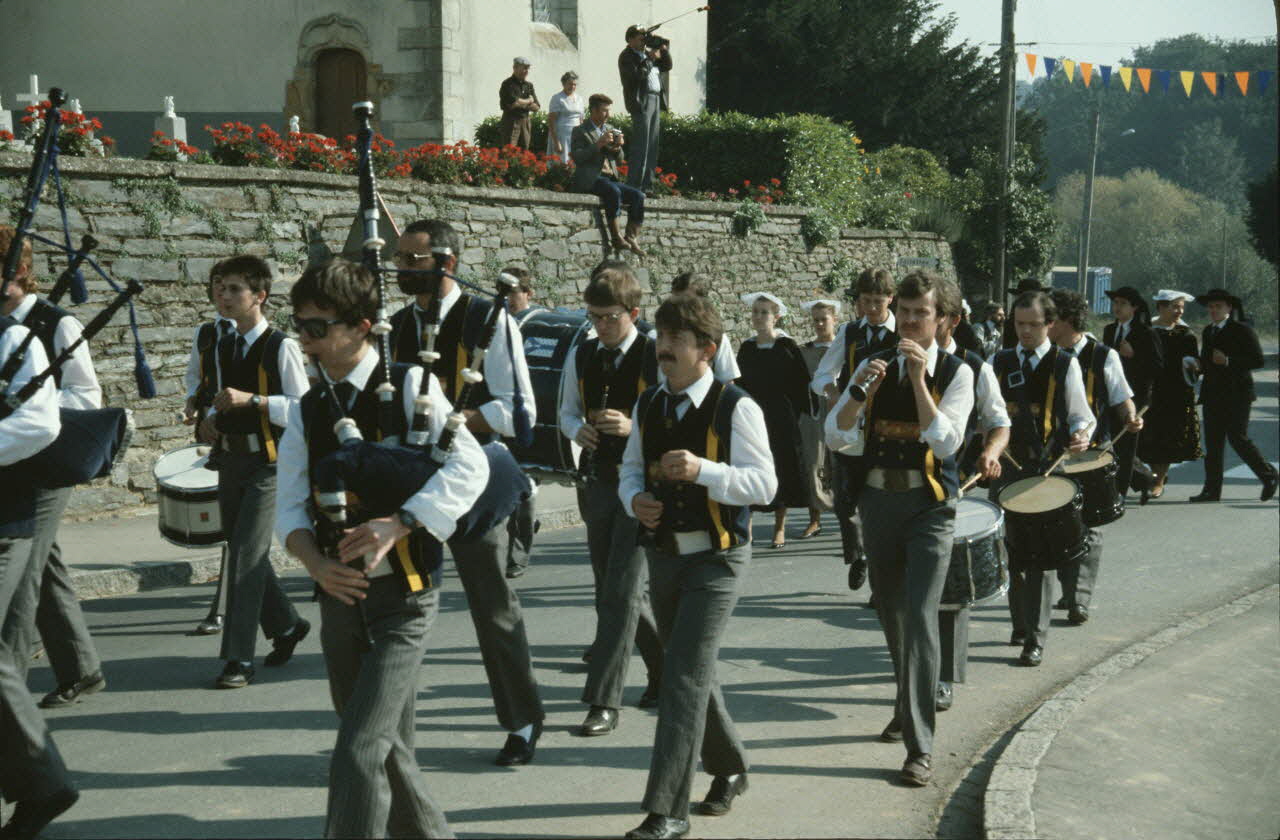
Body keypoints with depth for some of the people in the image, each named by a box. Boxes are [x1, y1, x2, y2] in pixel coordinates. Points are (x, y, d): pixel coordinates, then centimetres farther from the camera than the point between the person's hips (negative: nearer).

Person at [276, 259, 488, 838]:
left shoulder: (408, 387, -8)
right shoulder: (307, 410, 7)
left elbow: (469, 468, -18)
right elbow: (290, 506, 4)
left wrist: (400, 523, -29)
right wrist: (315, 561, -16)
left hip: (401, 600, -6)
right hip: (339, 598, 6)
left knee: (358, 758, -14)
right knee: (388, 753, 18)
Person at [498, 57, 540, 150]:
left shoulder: (529, 85, 14)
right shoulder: (507, 84, -6)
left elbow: (536, 107, 9)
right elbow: (513, 103, -19)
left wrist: (521, 103, -7)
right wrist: (529, 101, -2)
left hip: (525, 122, 6)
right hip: (511, 122, -6)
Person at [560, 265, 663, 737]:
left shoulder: (657, 360, -11)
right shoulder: (581, 358, 7)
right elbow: (567, 411, 18)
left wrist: (633, 426, -26)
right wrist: (578, 429, -5)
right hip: (597, 481, 7)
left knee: (621, 593, -11)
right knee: (613, 591, 15)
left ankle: (604, 703, -6)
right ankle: (663, 671, 36)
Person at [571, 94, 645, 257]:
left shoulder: (609, 129, 21)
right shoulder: (580, 131, 2)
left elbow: (620, 160, 19)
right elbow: (577, 157, -13)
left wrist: (618, 147, -3)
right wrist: (599, 144, -19)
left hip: (610, 179, 7)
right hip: (589, 180, -7)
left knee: (638, 196, -16)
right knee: (613, 191, -35)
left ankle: (632, 238, -18)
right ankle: (616, 237, -32)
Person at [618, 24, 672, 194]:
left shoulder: (647, 52, 20)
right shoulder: (626, 56, -4)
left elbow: (666, 67, 24)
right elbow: (638, 75, -19)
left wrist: (665, 51, 10)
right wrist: (650, 59, -13)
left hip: (656, 100, 8)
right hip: (641, 102, -8)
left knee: (652, 148, 7)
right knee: (641, 147, -11)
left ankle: (647, 186, 11)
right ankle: (634, 187, -10)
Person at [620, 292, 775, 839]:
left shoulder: (735, 408, -13)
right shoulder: (648, 405, 7)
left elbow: (764, 484, -15)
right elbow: (631, 467, 17)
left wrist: (702, 470, -28)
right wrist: (635, 499, -5)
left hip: (716, 558, -7)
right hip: (664, 553, 7)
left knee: (684, 676, -12)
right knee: (692, 672, 18)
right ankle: (728, 768, 41)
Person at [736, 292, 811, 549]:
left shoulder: (787, 347, -4)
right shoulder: (746, 348, 7)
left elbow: (801, 383, -3)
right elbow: (738, 383, 10)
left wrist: (796, 415, -7)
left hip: (780, 421, -3)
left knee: (782, 468, 4)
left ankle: (780, 528, 15)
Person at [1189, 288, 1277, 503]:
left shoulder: (1242, 330, -5)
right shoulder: (1208, 332, 16)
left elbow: (1258, 360, -11)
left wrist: (1228, 361, -19)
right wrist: (1197, 367, 4)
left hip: (1236, 395, -6)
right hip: (1213, 395, 7)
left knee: (1238, 439, -9)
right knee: (1213, 443, 3)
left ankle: (1268, 475, 13)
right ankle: (1212, 489, 5)